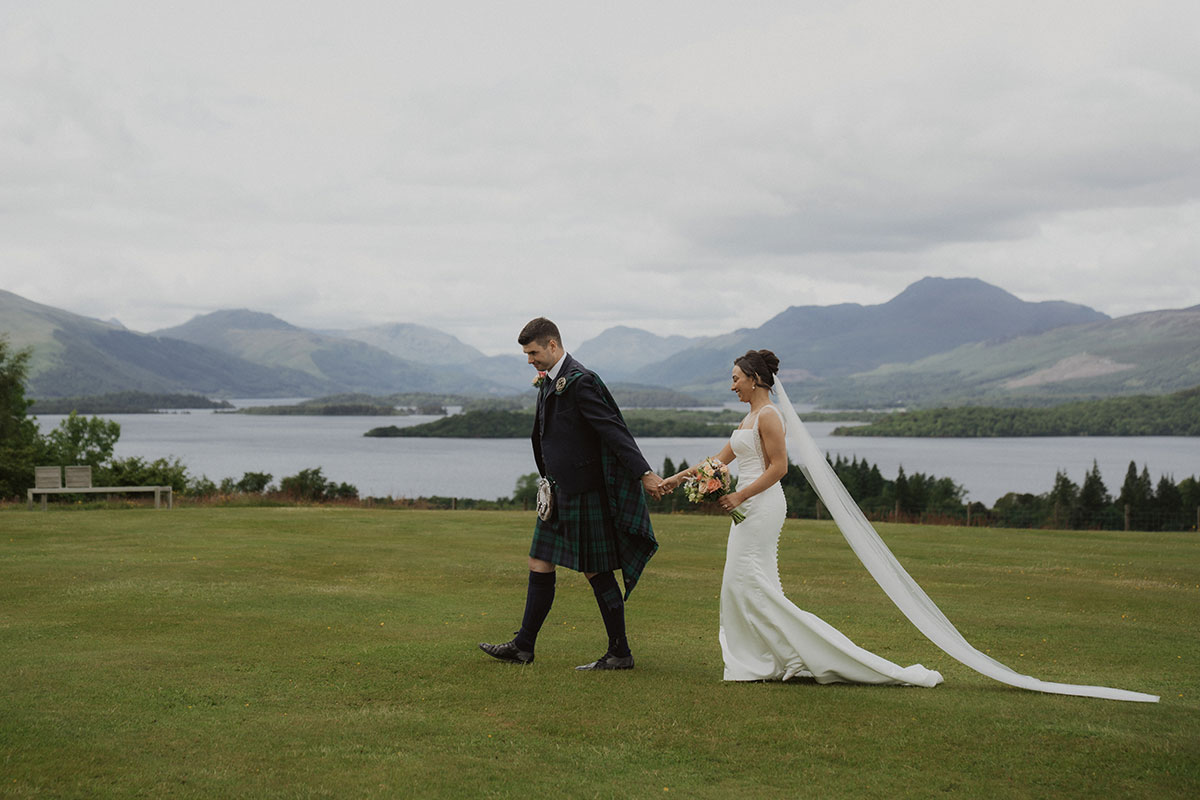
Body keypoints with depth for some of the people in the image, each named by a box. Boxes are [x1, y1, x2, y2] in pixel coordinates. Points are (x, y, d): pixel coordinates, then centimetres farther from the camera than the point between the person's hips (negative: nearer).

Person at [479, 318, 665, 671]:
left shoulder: (580, 381, -17)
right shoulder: (548, 382, 12)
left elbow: (614, 430, -22)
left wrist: (644, 474, -26)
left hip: (585, 493, -9)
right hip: (559, 493, 9)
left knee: (597, 572, -2)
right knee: (539, 566, 12)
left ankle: (620, 653, 9)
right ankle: (524, 646, 21)